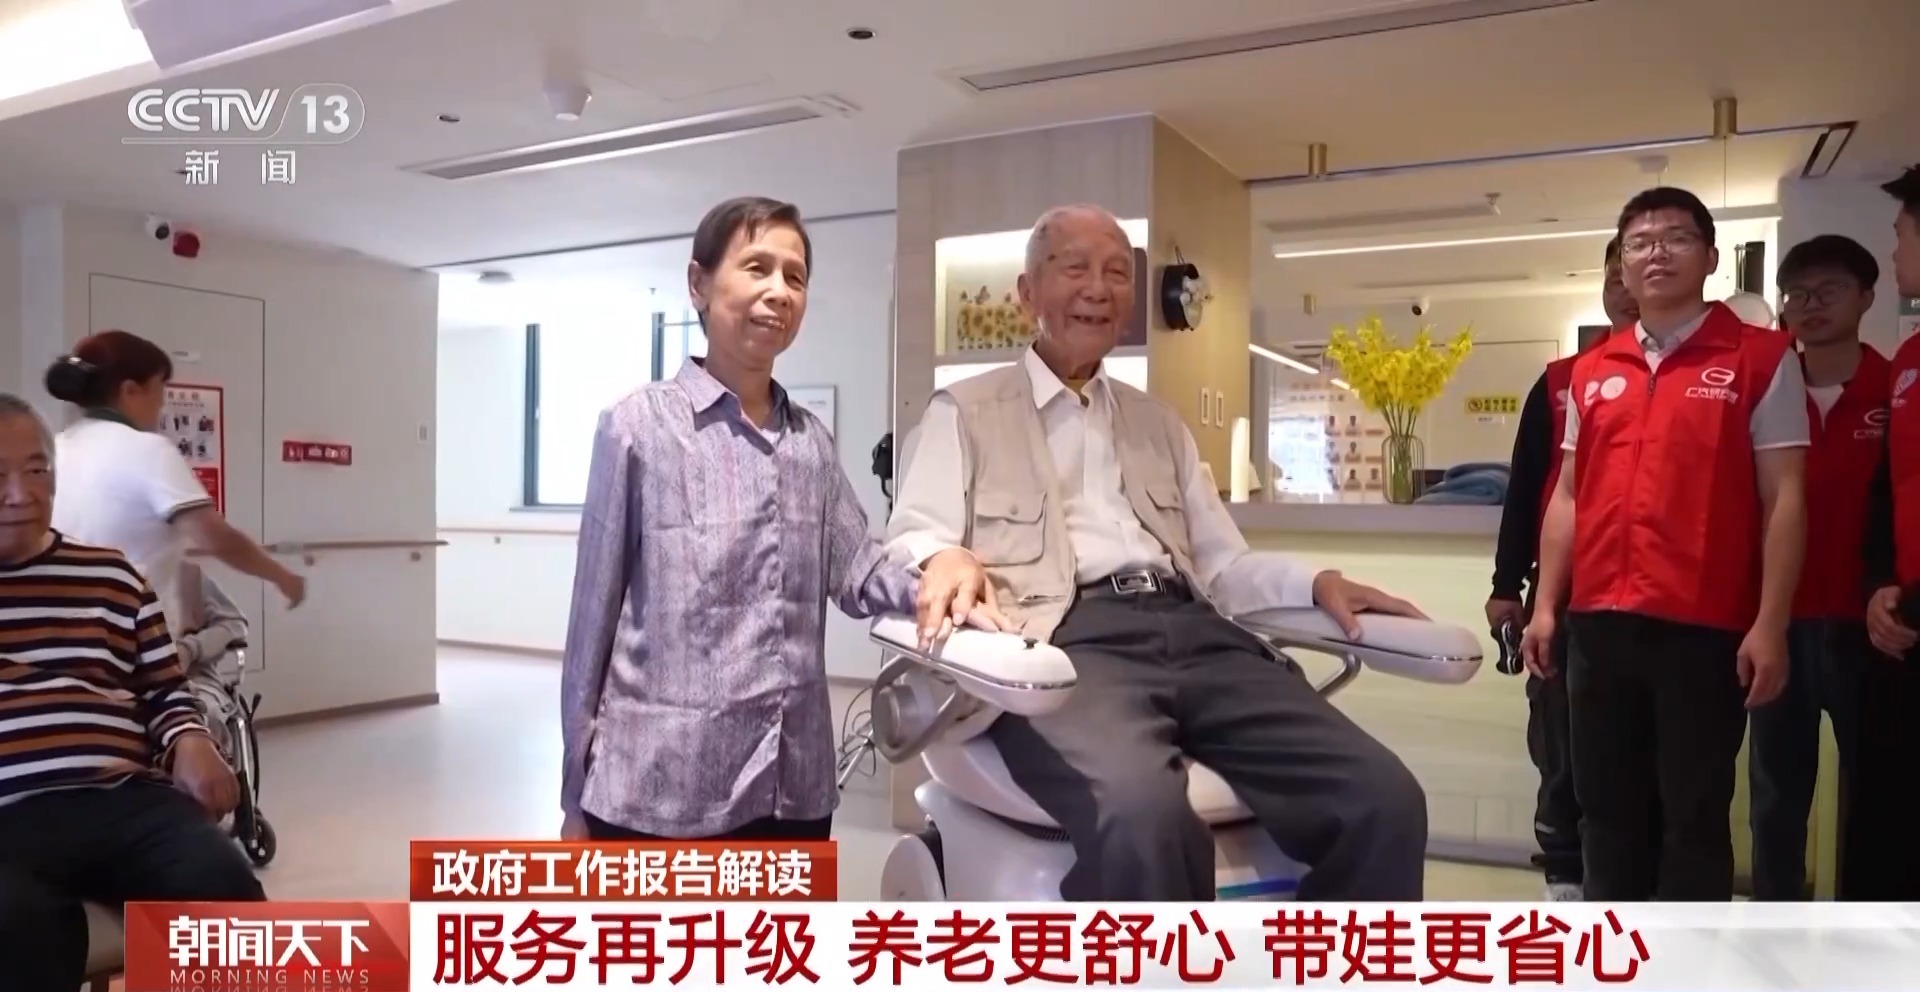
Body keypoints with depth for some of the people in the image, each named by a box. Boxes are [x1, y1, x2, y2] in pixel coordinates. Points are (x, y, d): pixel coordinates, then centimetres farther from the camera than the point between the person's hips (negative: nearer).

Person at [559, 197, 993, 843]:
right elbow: (594, 615, -4)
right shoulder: (639, 426, -6)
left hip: (795, 784, 5)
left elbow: (858, 573, 5)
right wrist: (576, 794, -1)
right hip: (661, 787, -5)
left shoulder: (812, 441, 10)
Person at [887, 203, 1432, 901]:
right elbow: (910, 541, 3)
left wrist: (1316, 583, 5)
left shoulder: (1160, 424, 30)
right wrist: (942, 561, -21)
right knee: (1143, 813, -38)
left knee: (1386, 797, -19)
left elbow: (1222, 563, 25)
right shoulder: (963, 413, 15)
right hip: (1069, 639, -5)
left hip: (1191, 632, 5)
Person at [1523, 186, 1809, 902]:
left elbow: (1783, 499, -4)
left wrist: (1770, 624, -10)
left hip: (1705, 628, -4)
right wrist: (1546, 606, 9)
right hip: (1599, 625, 5)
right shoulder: (1591, 372, 12)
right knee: (1607, 807, 14)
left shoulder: (1761, 360, 0)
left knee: (1694, 814, 6)